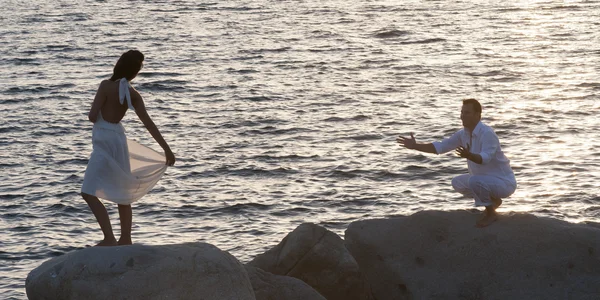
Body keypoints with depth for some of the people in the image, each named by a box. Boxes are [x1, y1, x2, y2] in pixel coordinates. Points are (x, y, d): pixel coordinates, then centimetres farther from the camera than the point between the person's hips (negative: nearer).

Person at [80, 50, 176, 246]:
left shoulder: (107, 86, -16)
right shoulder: (133, 95, -1)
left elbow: (92, 116, -17)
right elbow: (148, 123, -3)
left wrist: (100, 119, 8)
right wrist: (166, 149, 1)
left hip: (104, 141, -6)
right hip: (118, 139, 6)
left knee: (88, 192, -6)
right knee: (122, 192, 18)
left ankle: (109, 238, -16)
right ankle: (125, 239, 25)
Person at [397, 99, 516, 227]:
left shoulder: (487, 133, -25)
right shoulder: (463, 134, 0)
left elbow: (485, 158, -39)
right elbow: (440, 147, 4)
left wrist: (469, 155, -57)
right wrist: (415, 146, -1)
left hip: (504, 182, -9)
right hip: (486, 180, 9)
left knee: (474, 181, -33)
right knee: (457, 183, 15)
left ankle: (491, 213, -11)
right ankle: (493, 200, 19)